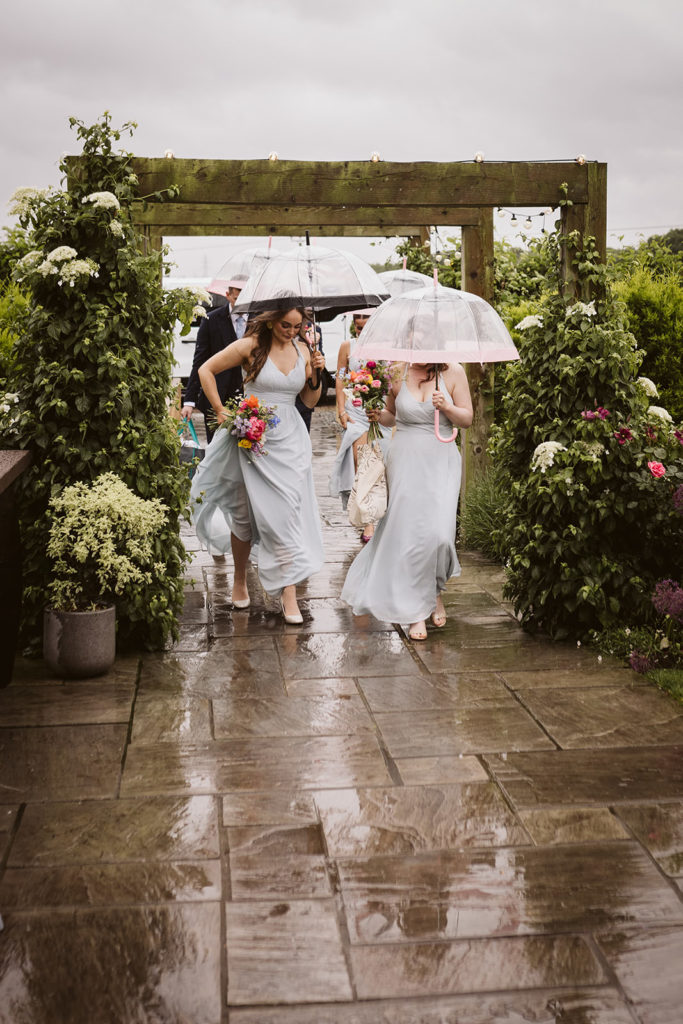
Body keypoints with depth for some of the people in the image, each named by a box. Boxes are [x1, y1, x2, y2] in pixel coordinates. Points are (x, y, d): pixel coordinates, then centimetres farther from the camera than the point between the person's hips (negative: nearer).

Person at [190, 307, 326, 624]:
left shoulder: (302, 350, 6)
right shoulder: (251, 346, -7)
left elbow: (311, 401, 12)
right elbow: (206, 370, -1)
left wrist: (317, 373, -5)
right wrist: (221, 412, -6)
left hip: (290, 440, 3)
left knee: (290, 509, -5)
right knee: (245, 512, 8)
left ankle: (289, 593, -3)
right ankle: (240, 580, 28)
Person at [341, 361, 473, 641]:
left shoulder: (453, 372, 0)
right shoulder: (398, 373, 3)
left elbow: (467, 418, 4)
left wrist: (447, 407, -15)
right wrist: (377, 415, -4)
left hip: (441, 461, 0)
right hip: (405, 460, 0)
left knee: (439, 532, -12)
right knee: (409, 531, -6)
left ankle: (435, 590, 18)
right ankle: (416, 612, 3)